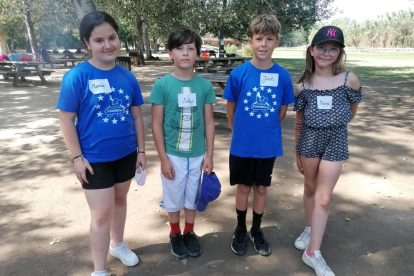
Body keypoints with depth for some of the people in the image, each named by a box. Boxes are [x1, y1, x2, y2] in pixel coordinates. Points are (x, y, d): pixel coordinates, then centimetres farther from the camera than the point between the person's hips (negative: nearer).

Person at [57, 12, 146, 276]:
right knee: (102, 214, 4)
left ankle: (118, 244, 45)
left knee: (120, 200, 21)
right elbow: (66, 119, -10)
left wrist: (141, 150, 5)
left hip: (126, 154, 4)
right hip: (95, 158, -4)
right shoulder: (76, 76, -14)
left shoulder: (128, 77, -2)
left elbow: (137, 116, 4)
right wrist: (77, 157, -11)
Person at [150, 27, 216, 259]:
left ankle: (190, 233, 41)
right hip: (173, 155, -2)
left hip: (197, 155, 2)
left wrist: (209, 155, 0)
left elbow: (209, 122, 0)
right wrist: (163, 159, -9)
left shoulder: (205, 86, -5)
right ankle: (175, 234, 39)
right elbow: (157, 125, -8)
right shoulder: (162, 85, -11)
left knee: (192, 196, 18)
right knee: (174, 197, 15)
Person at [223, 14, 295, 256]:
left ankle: (257, 230, 37)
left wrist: (267, 130, 10)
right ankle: (241, 230, 35)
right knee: (243, 188, 14)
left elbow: (282, 111, 5)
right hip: (242, 145, -1)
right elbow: (231, 109, 1)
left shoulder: (283, 76, -7)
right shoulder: (238, 74, -11)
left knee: (262, 188, 16)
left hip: (269, 145, 1)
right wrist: (241, 133, 8)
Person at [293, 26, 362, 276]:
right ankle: (310, 230, 40)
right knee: (310, 189, 16)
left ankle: (313, 253, 12)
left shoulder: (349, 79, -8)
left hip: (335, 140, -2)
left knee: (323, 198, 0)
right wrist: (297, 152, 7)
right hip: (309, 139, 2)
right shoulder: (302, 85, -3)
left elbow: (353, 111, 8)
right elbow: (299, 120, 4)